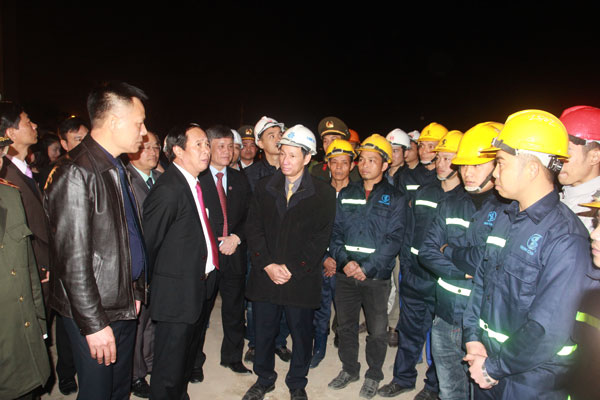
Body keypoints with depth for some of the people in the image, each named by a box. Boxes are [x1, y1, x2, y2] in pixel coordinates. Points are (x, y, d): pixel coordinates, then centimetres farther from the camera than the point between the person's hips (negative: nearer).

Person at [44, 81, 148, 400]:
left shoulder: (116, 168, 9)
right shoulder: (75, 173, -20)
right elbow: (73, 260, -21)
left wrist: (136, 293, 14)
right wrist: (94, 324, -18)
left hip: (125, 306, 8)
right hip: (95, 314, -8)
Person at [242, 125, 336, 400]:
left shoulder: (323, 193, -3)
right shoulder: (264, 188, 5)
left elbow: (321, 238, -6)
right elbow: (253, 229, 2)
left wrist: (292, 269, -12)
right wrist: (268, 265, -9)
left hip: (301, 279, -2)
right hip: (265, 275, 3)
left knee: (301, 334, 12)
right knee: (263, 332, 15)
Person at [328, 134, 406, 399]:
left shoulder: (395, 199, -2)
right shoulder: (346, 194, 7)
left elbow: (393, 240, -8)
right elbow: (336, 231, 5)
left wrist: (366, 267, -15)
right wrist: (345, 260, -11)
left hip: (377, 277, -3)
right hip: (345, 274, 3)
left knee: (377, 331, 9)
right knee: (346, 325, 15)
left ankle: (373, 375, 32)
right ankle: (349, 369, 36)